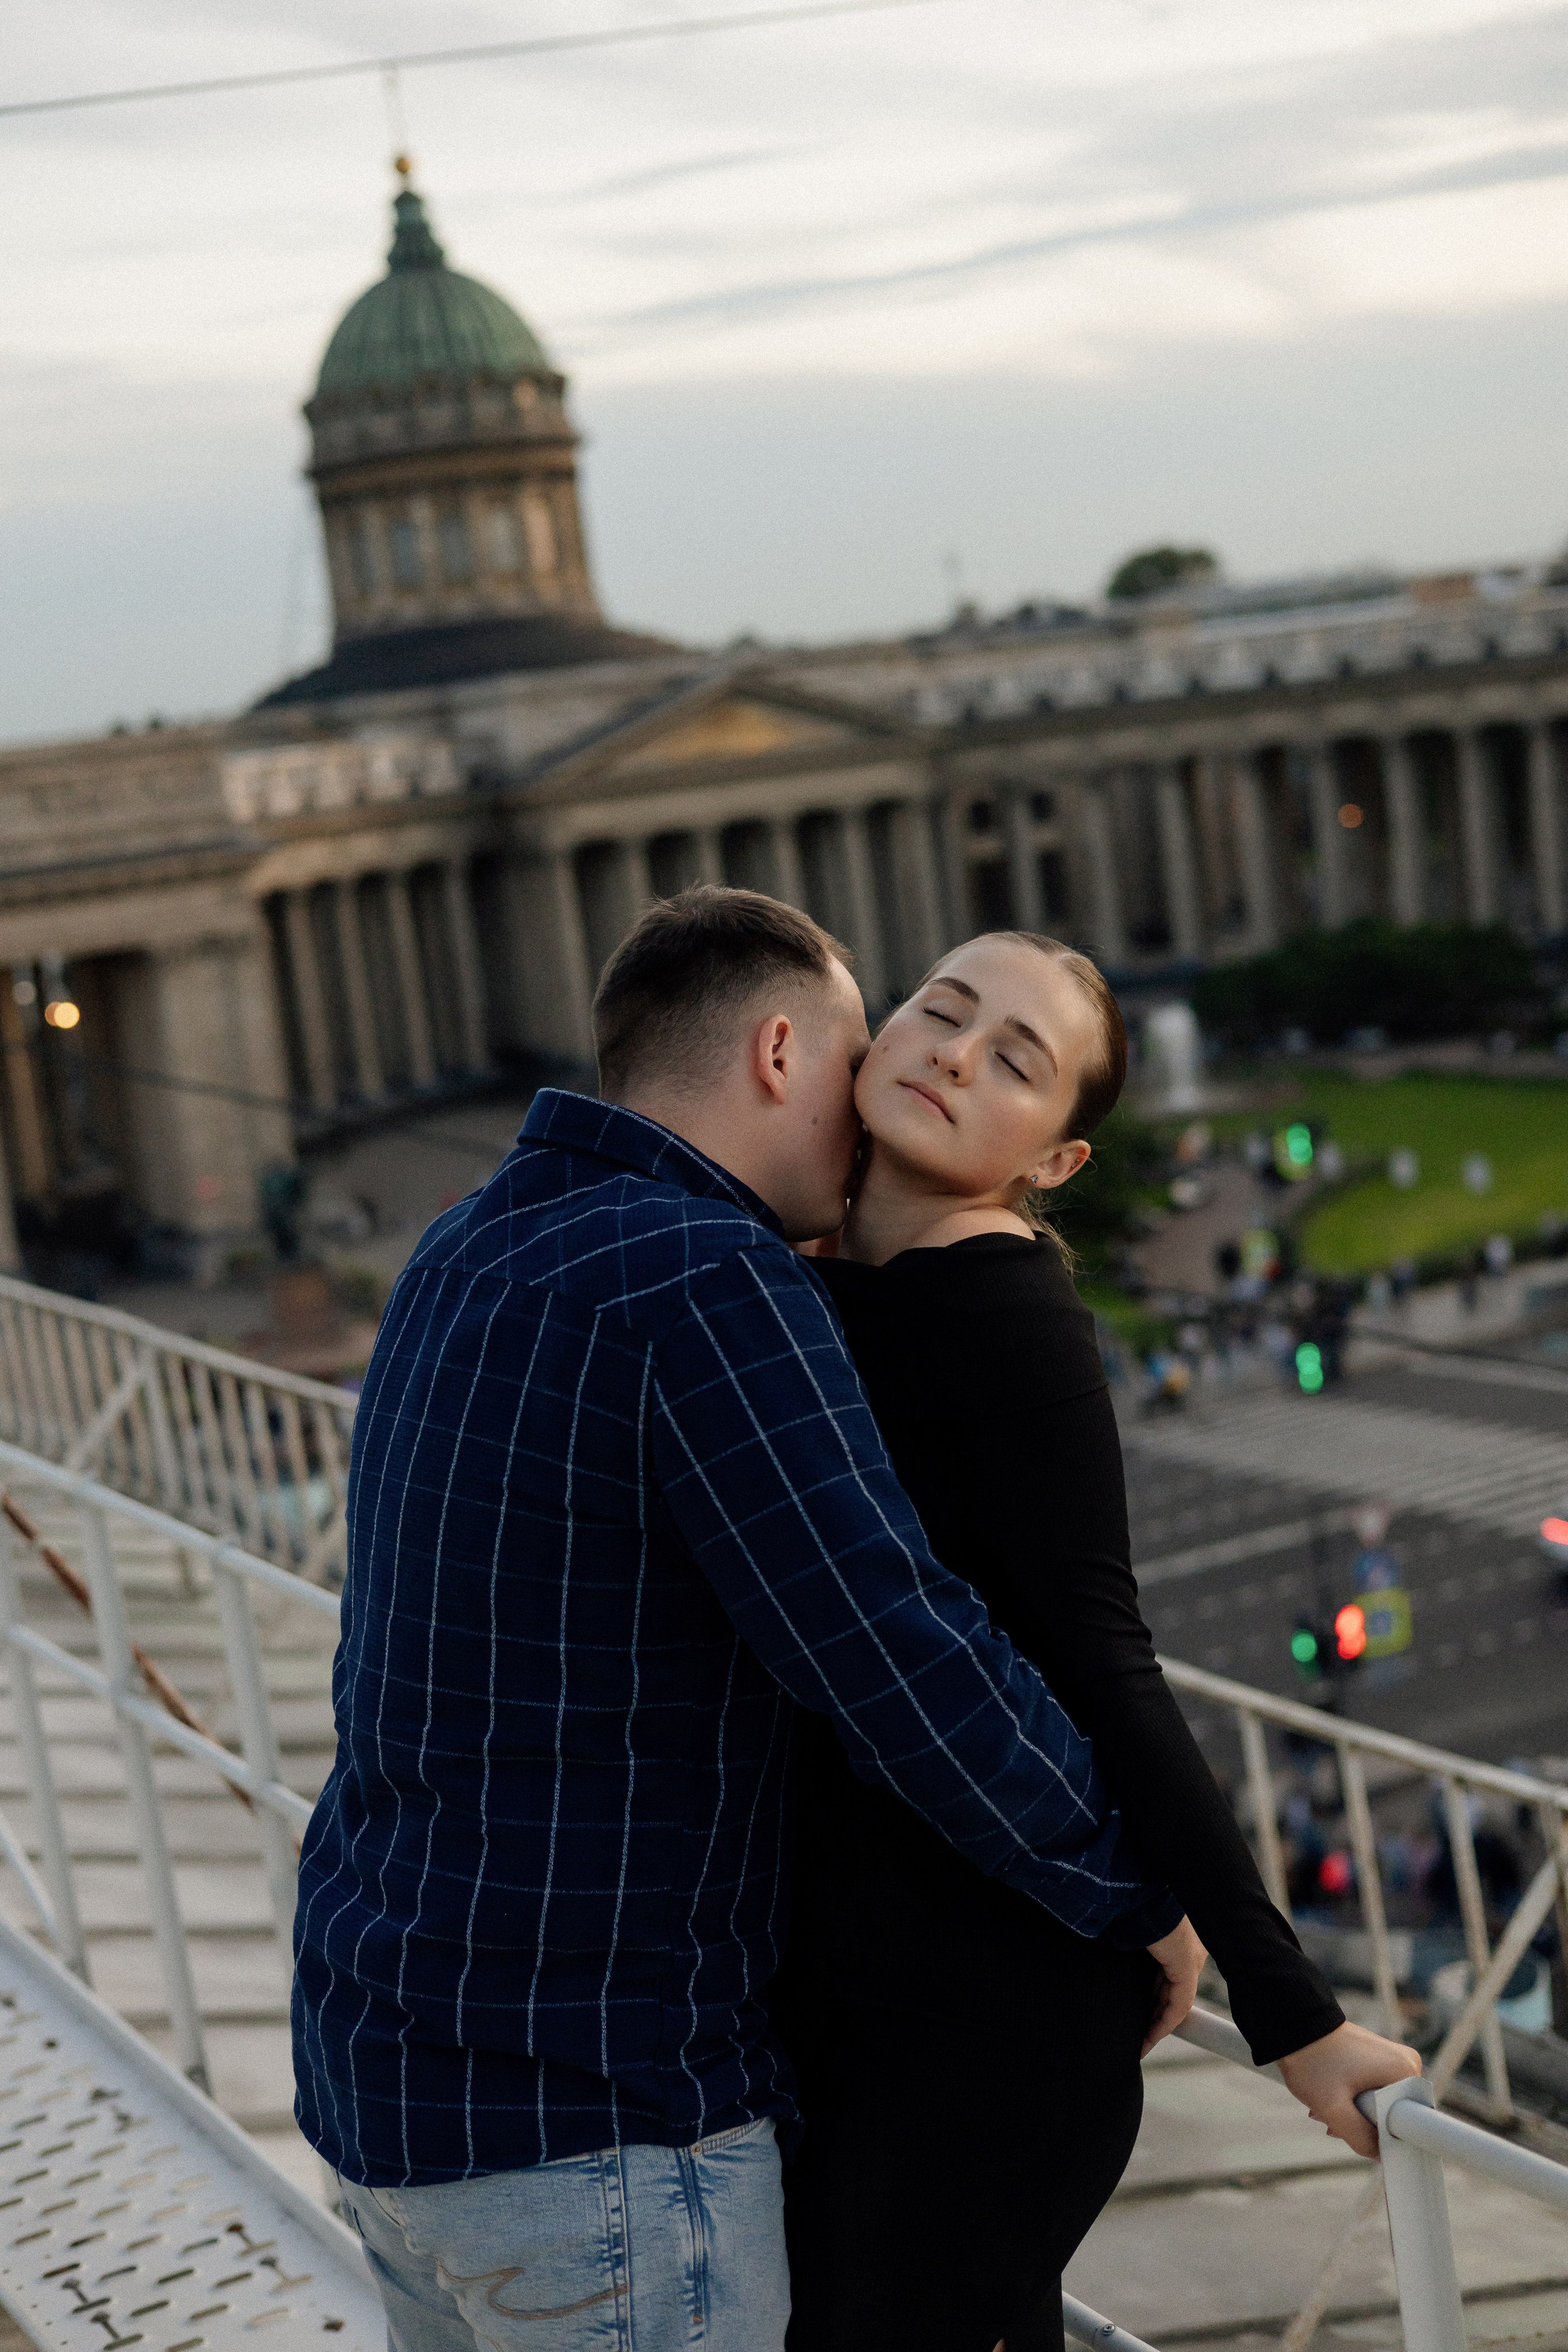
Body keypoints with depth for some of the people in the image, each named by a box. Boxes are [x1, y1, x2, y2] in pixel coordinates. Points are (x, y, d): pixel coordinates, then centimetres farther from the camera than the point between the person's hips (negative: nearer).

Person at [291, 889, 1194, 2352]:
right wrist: (1139, 1899, -7)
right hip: (587, 2121, -9)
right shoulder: (708, 1283, -21)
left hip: (384, 2062, 9)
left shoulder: (467, 1258, 8)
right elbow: (908, 1680, -24)